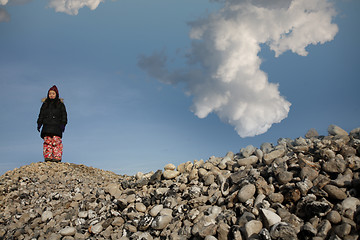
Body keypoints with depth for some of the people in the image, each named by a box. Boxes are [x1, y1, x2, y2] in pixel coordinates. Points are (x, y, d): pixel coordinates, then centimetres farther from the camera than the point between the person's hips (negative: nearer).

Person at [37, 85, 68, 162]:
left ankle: (57, 158, -14)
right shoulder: (45, 104, 20)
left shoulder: (60, 104, 11)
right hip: (47, 126, 3)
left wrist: (63, 124, -6)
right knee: (47, 141, -7)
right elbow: (41, 115, 19)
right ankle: (48, 157, -8)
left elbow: (64, 115, 6)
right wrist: (39, 123, 6)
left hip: (56, 126, -3)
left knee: (56, 141, -13)